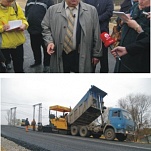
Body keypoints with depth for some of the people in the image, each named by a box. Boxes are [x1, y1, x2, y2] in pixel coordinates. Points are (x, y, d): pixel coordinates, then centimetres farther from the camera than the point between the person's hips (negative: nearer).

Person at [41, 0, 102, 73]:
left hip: (82, 56, 0)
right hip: (60, 56, 1)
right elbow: (45, 27, 11)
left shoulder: (91, 10, 3)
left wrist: (96, 54, 3)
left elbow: (96, 35, 3)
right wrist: (49, 42, -7)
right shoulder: (52, 10, 4)